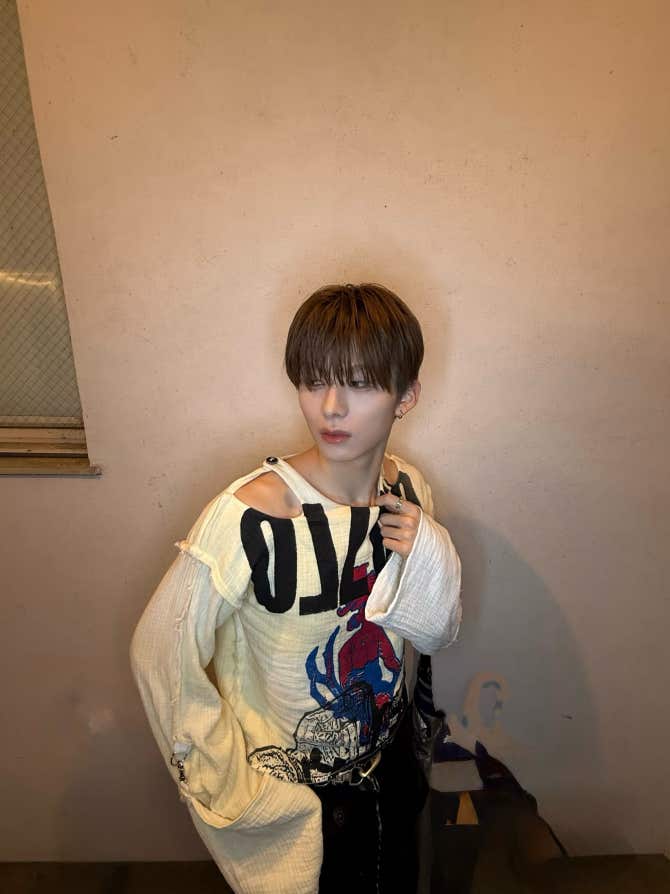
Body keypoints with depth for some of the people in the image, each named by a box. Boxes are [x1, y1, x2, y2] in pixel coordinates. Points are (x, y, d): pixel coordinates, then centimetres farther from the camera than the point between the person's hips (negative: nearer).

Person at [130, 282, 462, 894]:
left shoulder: (409, 490, -14)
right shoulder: (249, 517, -32)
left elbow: (437, 636, -4)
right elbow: (160, 652, -20)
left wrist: (430, 557, -24)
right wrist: (240, 792, -12)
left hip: (391, 768, 5)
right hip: (293, 792, -4)